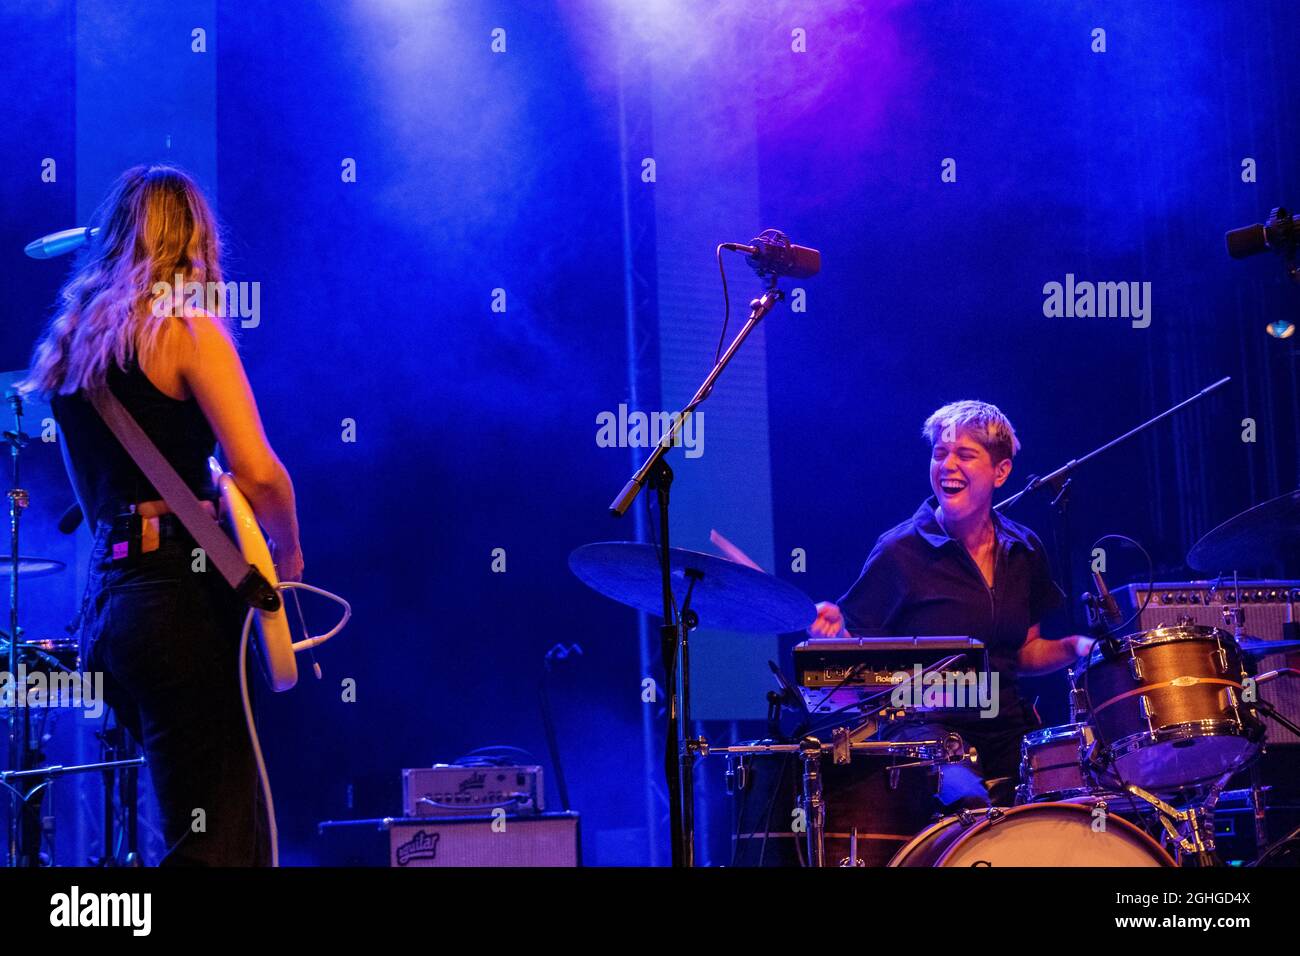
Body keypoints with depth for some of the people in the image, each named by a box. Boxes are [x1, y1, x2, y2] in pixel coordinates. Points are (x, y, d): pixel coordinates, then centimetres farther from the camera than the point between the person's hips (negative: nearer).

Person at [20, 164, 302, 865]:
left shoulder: (68, 342, 17)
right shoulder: (185, 327, -5)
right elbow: (258, 471, -13)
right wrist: (288, 557, 3)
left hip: (104, 590, 8)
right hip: (177, 590, -8)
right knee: (214, 840, -8)